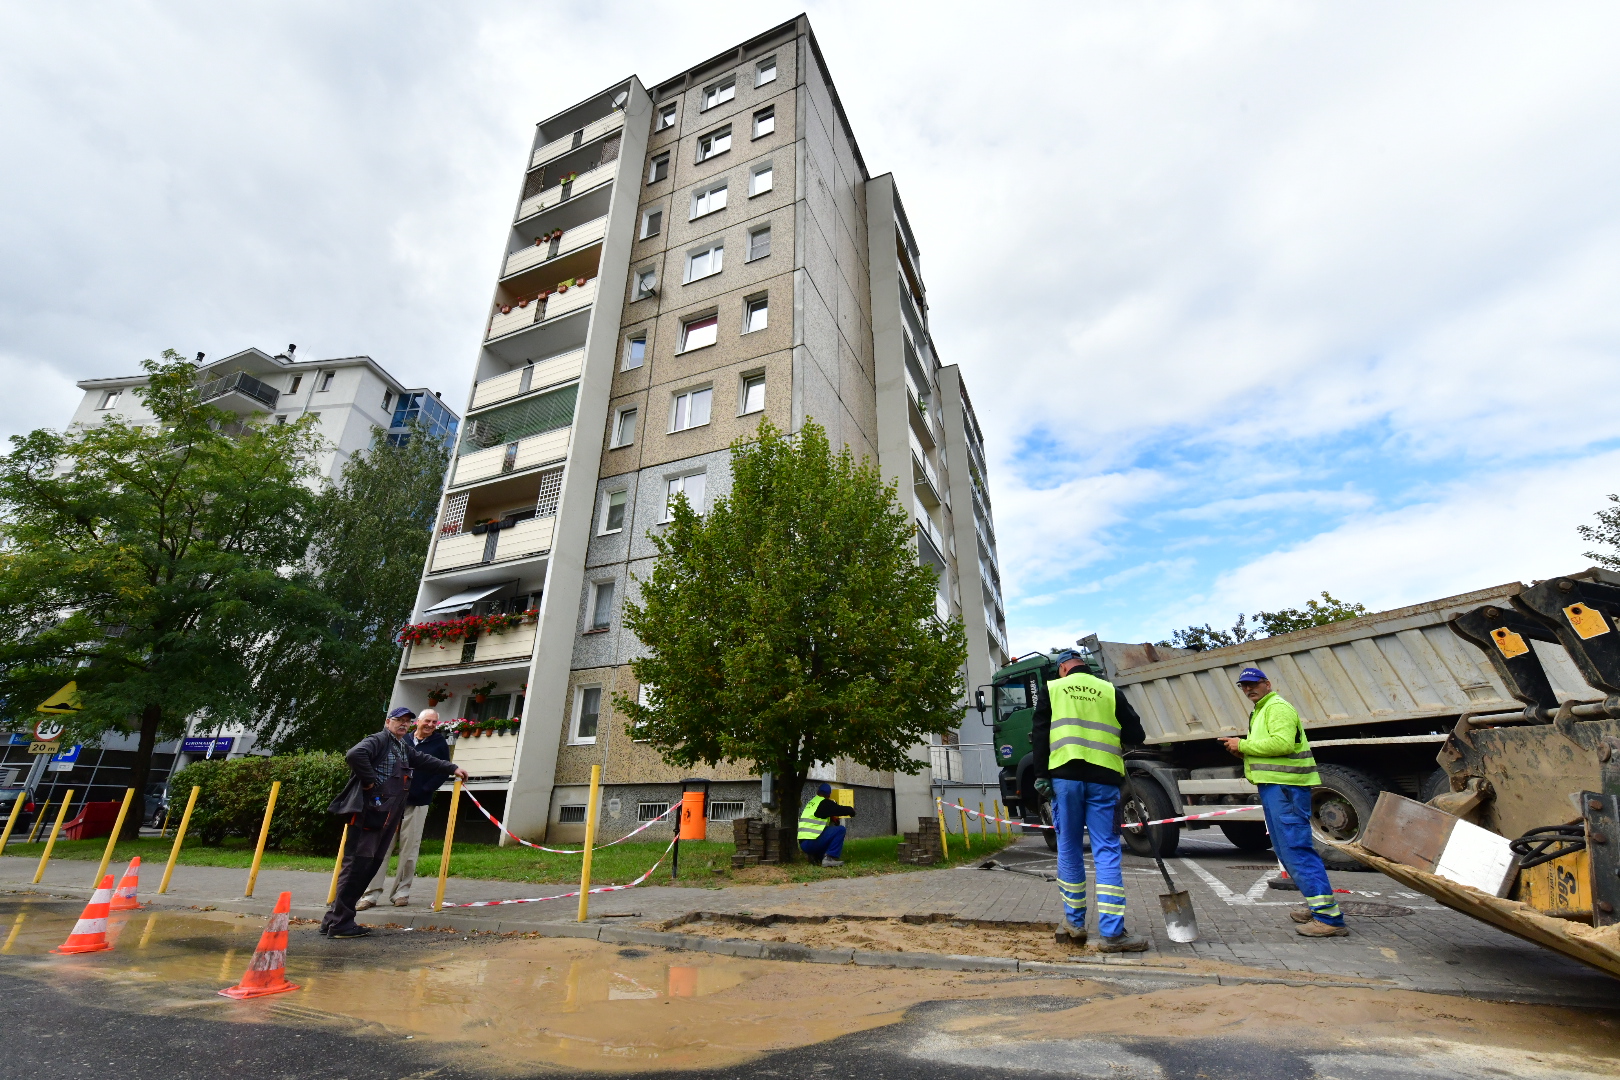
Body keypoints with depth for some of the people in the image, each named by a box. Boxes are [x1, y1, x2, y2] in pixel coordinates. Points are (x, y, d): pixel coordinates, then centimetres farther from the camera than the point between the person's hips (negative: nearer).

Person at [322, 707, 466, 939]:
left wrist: (452, 768, 33)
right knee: (357, 864, -8)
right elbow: (355, 754, -25)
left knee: (371, 865, 10)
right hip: (366, 812, -9)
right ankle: (339, 922, -1)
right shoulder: (379, 740, -7)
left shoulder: (404, 748, 22)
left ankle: (335, 918, 19)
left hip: (386, 817, 9)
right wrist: (369, 780, -18)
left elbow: (425, 760, 32)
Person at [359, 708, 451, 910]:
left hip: (417, 804, -1)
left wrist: (422, 791, -10)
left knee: (409, 849, 4)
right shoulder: (402, 740, 5)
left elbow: (442, 772, -1)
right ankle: (372, 894, 8)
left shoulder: (440, 744, 2)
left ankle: (402, 892, 15)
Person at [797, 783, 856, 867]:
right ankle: (830, 858, -9)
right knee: (840, 830, -5)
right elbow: (841, 810, -3)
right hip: (811, 842, -9)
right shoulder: (824, 803, -6)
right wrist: (851, 810, 16)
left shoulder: (811, 802, 20)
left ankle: (815, 855, 13)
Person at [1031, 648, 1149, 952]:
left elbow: (1038, 735, 0)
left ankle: (1074, 924, 20)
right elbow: (1136, 735, 11)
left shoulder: (1050, 689, 9)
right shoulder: (1110, 692, 11)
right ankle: (1112, 933, 2)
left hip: (1064, 776, 0)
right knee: (1107, 852, 4)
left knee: (1068, 850, 11)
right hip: (1103, 778, 0)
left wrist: (1041, 775, 0)